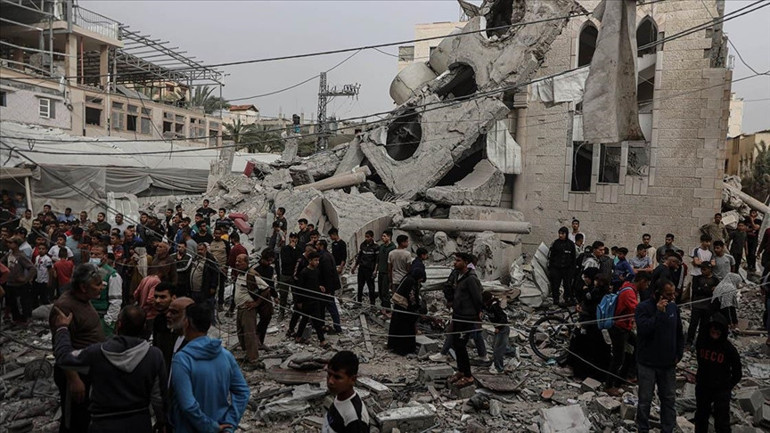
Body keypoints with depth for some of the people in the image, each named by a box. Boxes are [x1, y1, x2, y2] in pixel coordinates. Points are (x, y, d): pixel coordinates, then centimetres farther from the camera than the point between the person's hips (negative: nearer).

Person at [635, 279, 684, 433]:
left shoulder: (673, 307, 2)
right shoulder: (643, 308, -13)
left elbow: (679, 333, 13)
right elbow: (643, 329, -28)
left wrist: (679, 354, 6)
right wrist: (658, 313, -28)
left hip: (668, 363, 4)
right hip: (647, 363, -4)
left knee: (669, 398, 13)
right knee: (645, 400, 7)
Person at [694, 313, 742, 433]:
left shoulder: (729, 349, -16)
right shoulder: (702, 341, -9)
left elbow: (737, 373, -2)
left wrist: (728, 386, -2)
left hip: (721, 390, -3)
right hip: (703, 387, 3)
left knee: (722, 423, 0)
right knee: (700, 417, 20)